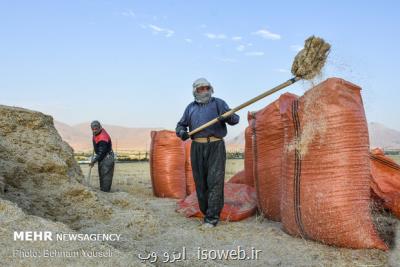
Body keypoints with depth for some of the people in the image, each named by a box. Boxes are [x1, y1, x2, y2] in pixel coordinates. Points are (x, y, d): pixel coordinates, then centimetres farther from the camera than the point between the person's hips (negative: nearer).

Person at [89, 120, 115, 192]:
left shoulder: (103, 138, -29)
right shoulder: (96, 133, 0)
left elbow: (101, 152, -27)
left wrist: (94, 161, -23)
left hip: (106, 157, -10)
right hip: (101, 157, 10)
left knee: (106, 175, -9)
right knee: (101, 175, 18)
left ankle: (105, 191, -6)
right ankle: (102, 189, 28)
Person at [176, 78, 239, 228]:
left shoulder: (218, 103, 8)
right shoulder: (191, 107, 18)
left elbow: (235, 119, 0)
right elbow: (181, 125, 19)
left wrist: (228, 117, -23)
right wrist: (181, 132, -5)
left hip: (215, 146, -3)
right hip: (197, 148, 4)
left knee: (215, 181, -9)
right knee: (200, 182, 6)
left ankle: (212, 217, -6)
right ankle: (206, 212, 19)